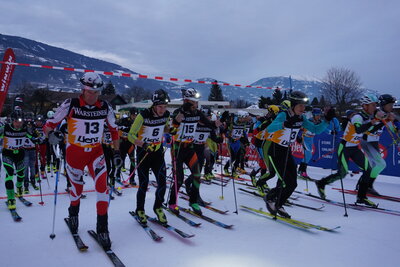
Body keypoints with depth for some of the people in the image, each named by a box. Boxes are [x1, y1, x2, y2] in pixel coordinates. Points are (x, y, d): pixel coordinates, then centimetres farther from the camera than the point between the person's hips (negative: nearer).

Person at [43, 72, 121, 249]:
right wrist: (51, 134, -33)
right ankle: (73, 213, 47)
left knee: (102, 186, -15)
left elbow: (114, 130, 8)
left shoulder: (105, 108, -6)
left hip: (96, 151, 1)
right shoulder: (70, 105, -15)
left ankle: (102, 228, -2)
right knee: (77, 189, 13)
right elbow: (48, 125, -10)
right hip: (74, 152, -1)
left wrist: (117, 152, 4)